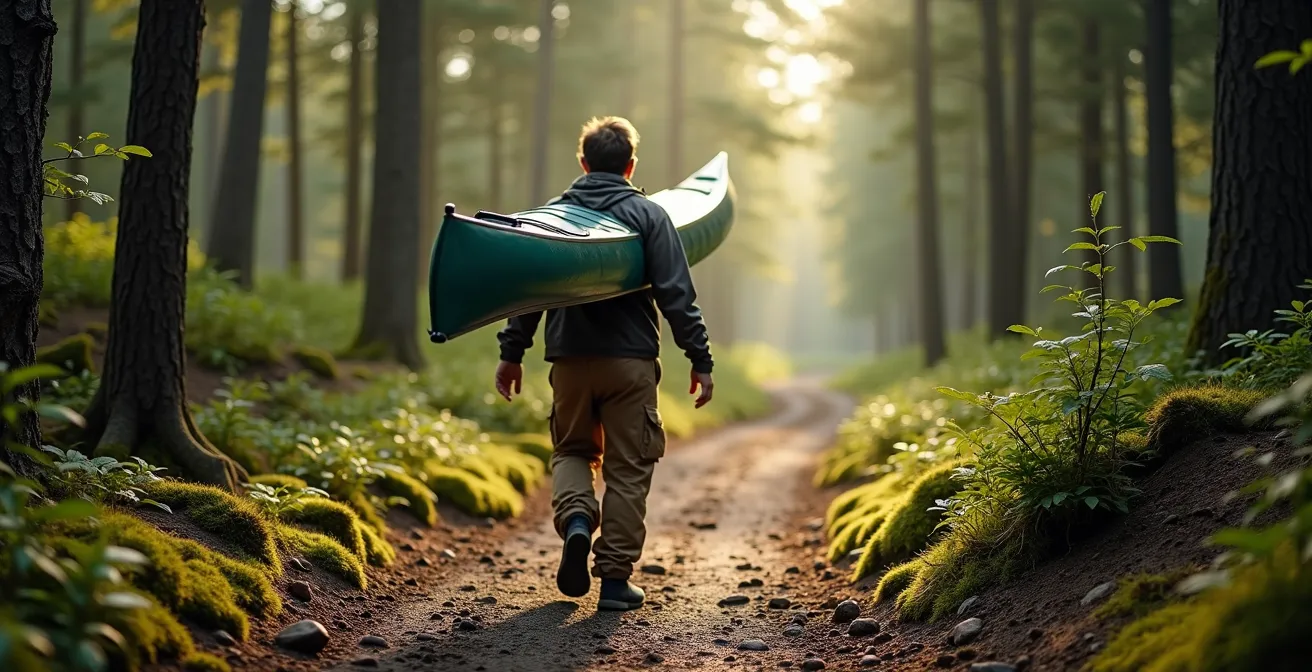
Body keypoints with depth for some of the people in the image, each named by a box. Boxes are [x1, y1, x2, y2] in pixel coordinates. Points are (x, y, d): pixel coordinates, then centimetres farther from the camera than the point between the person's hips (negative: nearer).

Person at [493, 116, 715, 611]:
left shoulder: (553, 213, 6)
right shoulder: (648, 215, -1)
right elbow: (676, 295, -6)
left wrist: (512, 353, 13)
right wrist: (700, 360, -3)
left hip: (570, 360, 2)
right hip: (631, 361, -2)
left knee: (572, 450, 21)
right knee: (628, 468, 6)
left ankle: (576, 518, -8)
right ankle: (615, 579, 5)